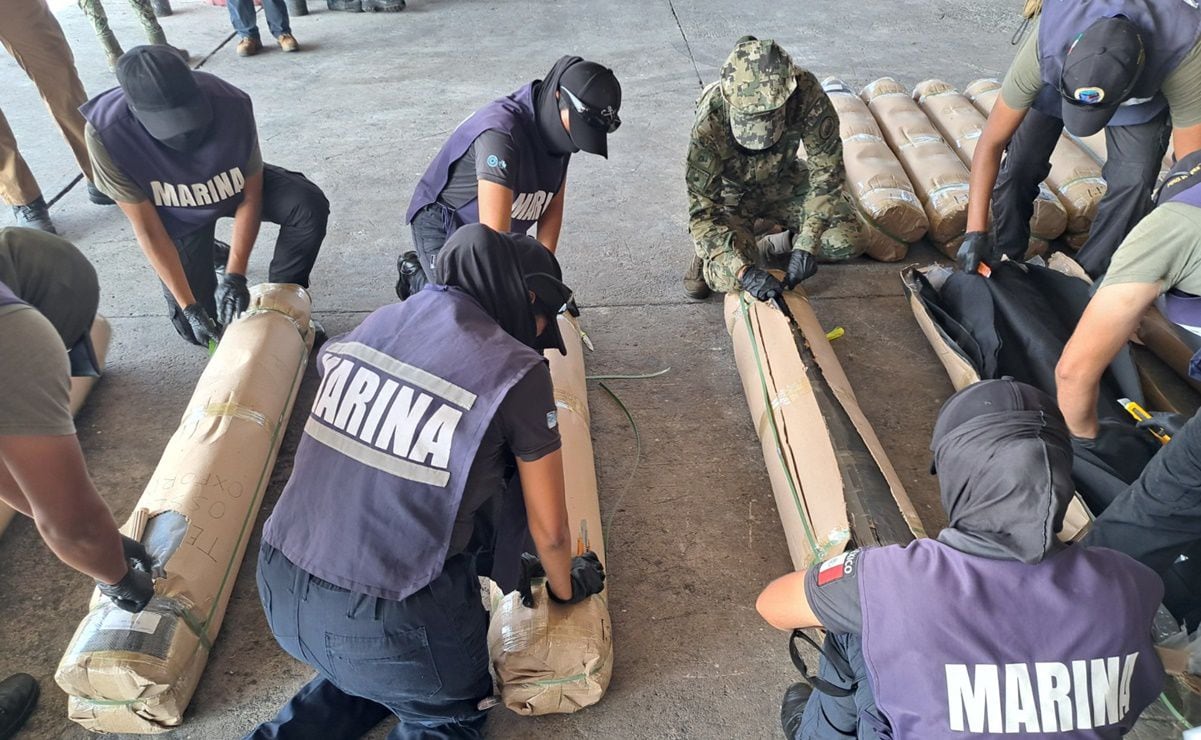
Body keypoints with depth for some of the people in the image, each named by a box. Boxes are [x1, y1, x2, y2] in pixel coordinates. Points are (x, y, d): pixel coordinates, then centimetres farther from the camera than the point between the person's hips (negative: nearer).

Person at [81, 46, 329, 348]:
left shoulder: (231, 104, -35)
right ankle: (209, 255, 28)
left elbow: (250, 196, -22)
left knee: (309, 206, -30)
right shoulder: (107, 134, -34)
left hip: (235, 185, 0)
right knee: (196, 326, -3)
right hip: (178, 217, 0)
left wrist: (234, 276, -28)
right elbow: (148, 230, -24)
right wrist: (189, 307, -27)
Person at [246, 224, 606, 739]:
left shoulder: (374, 324, 2)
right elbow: (548, 530, -3)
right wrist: (566, 587, 19)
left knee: (375, 675, 34)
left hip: (281, 590, 6)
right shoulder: (516, 370, -14)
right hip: (388, 622, -6)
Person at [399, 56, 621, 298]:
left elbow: (552, 206, -3)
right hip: (444, 228, -7)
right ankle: (416, 275, 13)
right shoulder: (502, 133, -36)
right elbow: (493, 235, -41)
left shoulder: (557, 127, -11)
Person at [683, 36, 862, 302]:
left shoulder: (806, 92, -31)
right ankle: (708, 250, 8)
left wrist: (806, 245, -32)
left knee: (848, 240, -14)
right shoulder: (710, 120, -36)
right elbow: (702, 208, -33)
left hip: (782, 181, 3)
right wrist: (743, 270, -45)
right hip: (730, 193, -2)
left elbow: (827, 168, -23)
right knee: (729, 277, -25)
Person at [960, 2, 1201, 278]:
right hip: (1059, 75, 0)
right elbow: (992, 141, -37)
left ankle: (1088, 277, 3)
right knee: (1019, 165, -12)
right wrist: (976, 232, -41)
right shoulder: (1046, 45, -44)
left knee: (1134, 180, -16)